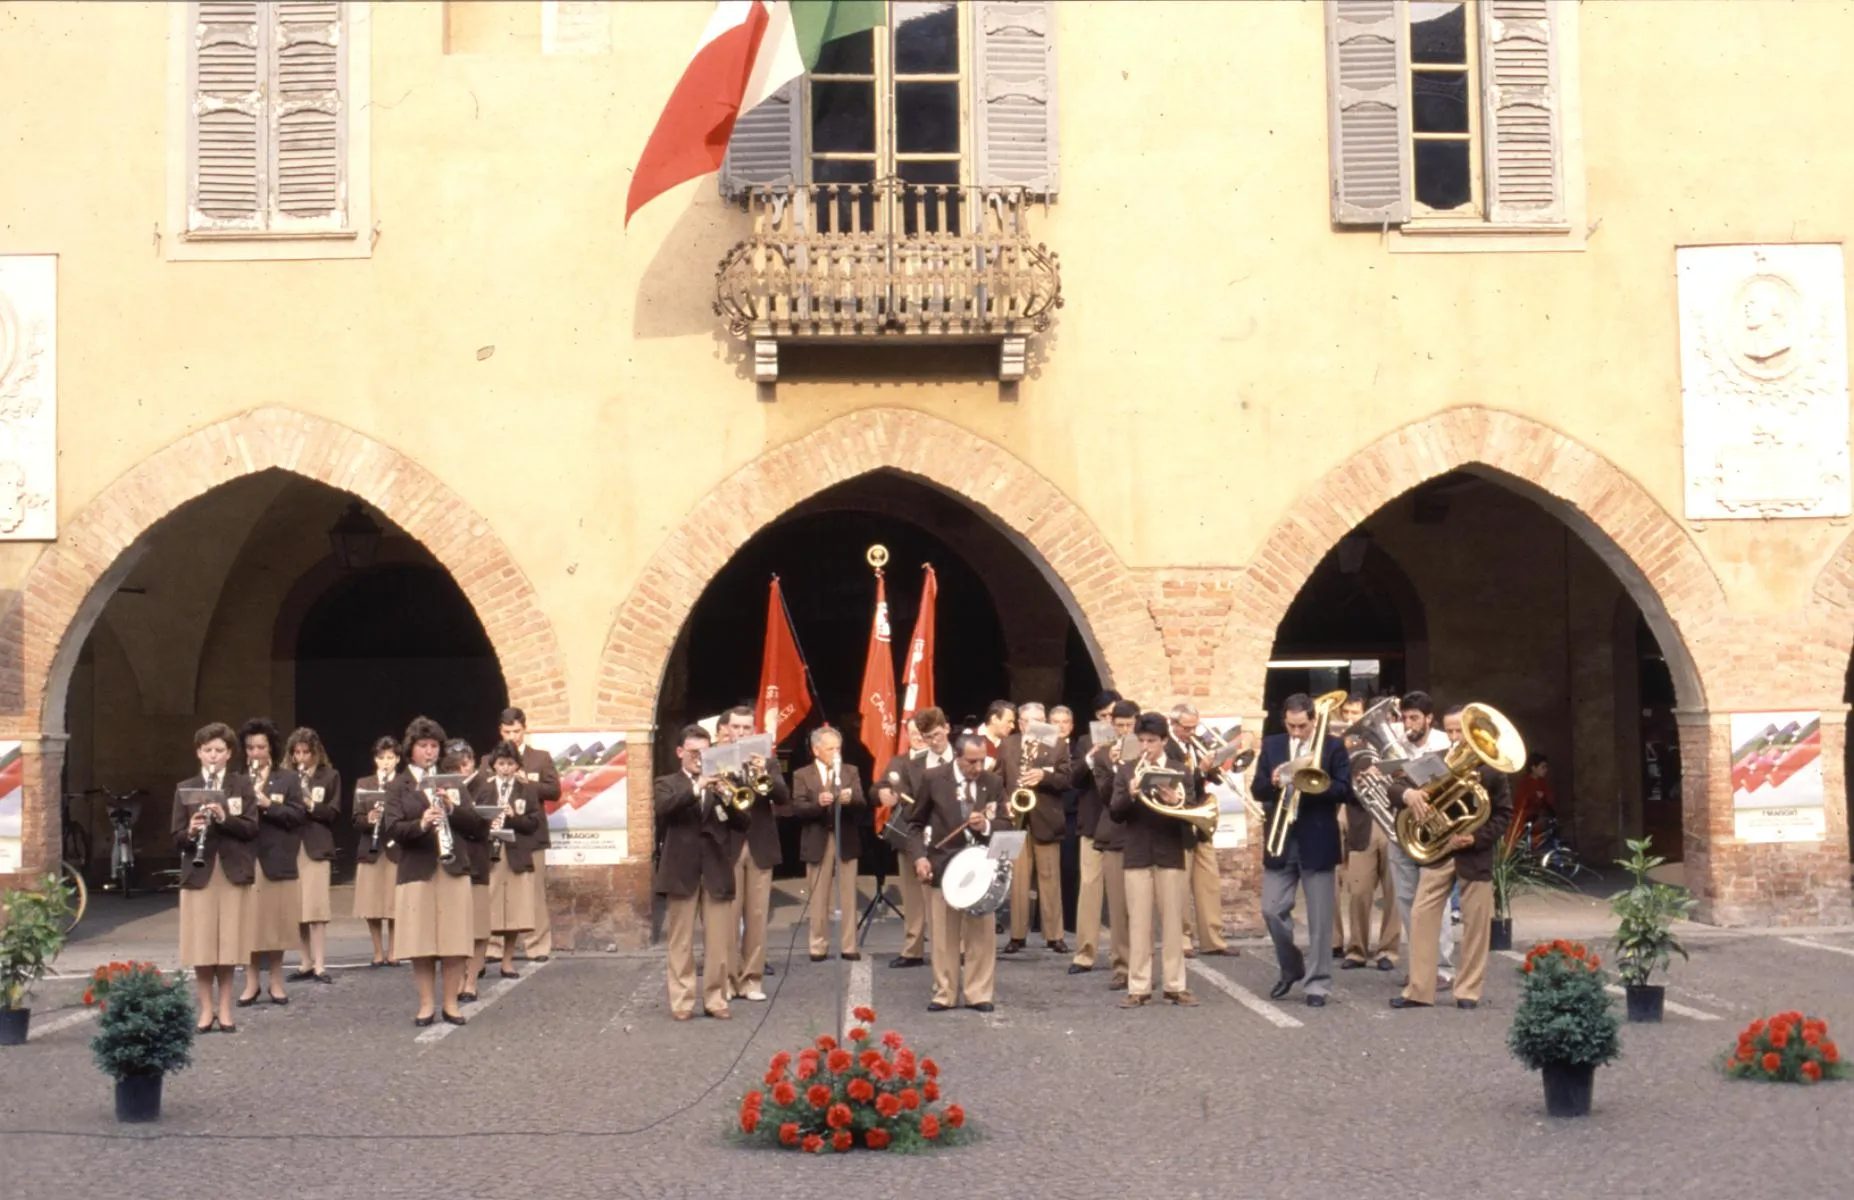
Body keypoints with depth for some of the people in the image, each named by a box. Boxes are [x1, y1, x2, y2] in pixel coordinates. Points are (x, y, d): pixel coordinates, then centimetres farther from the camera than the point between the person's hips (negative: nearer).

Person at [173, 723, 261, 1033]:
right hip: (198, 875, 0)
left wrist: (225, 818, -20)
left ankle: (224, 1010, 12)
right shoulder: (184, 789, 5)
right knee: (201, 946, -1)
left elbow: (252, 828, -4)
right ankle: (206, 1010, 8)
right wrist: (190, 832, -20)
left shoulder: (242, 785, 4)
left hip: (233, 873, 0)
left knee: (229, 944, 2)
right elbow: (176, 838, 2)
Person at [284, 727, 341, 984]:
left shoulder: (330, 776, 5)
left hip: (316, 847, -3)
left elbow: (334, 813, -1)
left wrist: (311, 805, -16)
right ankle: (306, 962, 14)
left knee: (316, 907, -7)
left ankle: (319, 965, -5)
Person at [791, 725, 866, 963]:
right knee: (818, 898, 4)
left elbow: (861, 804, -3)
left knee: (848, 897, 4)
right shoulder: (802, 775, 1)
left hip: (846, 840, 2)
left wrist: (851, 799, -26)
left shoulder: (851, 771, 8)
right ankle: (819, 947, 11)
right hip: (818, 841, -2)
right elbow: (797, 809, -9)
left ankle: (849, 946, 8)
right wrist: (818, 803, -27)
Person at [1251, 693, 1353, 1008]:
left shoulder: (1333, 746, -2)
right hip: (1279, 840, 3)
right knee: (1272, 910, 2)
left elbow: (1344, 790, -8)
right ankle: (1290, 968, 24)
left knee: (1319, 918, 1)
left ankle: (1317, 983, 9)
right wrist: (1273, 782, -18)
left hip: (1317, 842, -3)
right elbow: (1257, 790, 4)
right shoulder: (1271, 745, 7)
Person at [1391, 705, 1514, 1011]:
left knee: (1475, 924, 3)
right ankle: (1419, 990, 3)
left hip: (1475, 855, -2)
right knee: (1422, 918, -2)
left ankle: (1468, 990, 14)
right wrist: (1407, 793, -27)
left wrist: (1476, 838, -16)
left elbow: (1503, 814, -1)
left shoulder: (1490, 769, -2)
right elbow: (1395, 792, -3)